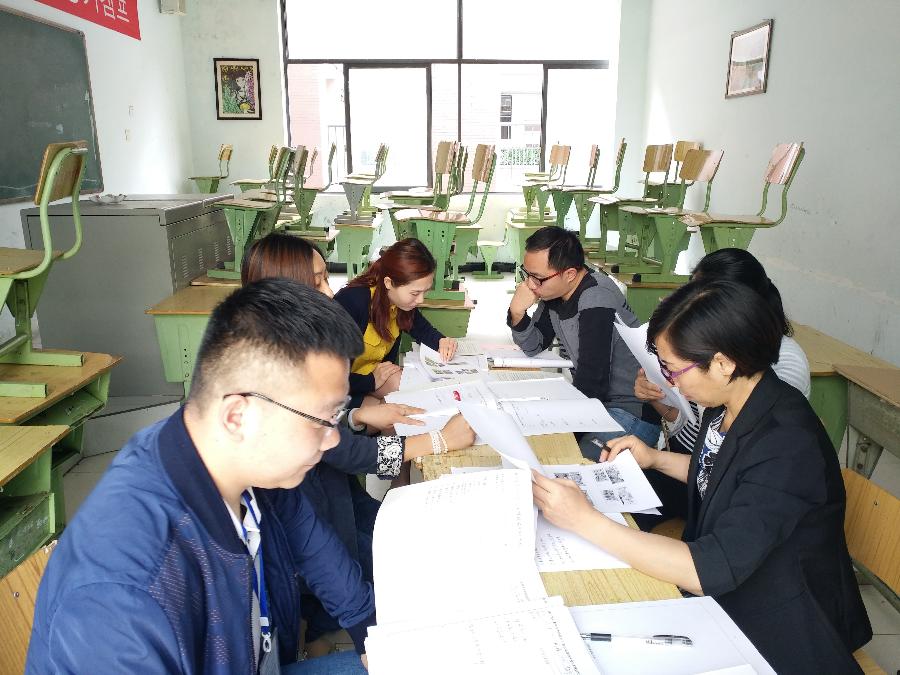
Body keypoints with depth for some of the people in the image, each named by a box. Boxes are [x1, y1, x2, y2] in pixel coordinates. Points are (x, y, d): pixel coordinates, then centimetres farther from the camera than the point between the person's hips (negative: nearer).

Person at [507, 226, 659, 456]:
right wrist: (517, 313, -10)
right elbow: (534, 347, 9)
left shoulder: (597, 301, -25)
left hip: (634, 410, -8)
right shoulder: (554, 290, 1)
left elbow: (590, 385, -24)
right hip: (598, 398, 8)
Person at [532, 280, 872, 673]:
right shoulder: (730, 406, -6)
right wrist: (656, 459, 1)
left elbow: (711, 571, -34)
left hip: (775, 633, -7)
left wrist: (585, 520, -35)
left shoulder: (786, 445, -31)